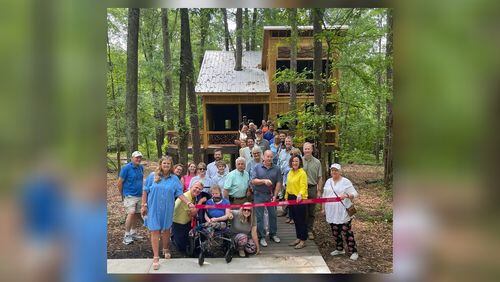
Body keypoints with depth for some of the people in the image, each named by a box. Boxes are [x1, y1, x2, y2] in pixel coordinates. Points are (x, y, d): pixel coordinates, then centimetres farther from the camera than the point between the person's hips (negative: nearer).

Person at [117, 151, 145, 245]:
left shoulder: (141, 167, 8)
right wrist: (122, 195, 0)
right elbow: (120, 182, -7)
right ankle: (126, 236, -11)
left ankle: (133, 232, 26)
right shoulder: (126, 168, -10)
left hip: (139, 195, 7)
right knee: (131, 213, -17)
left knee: (137, 214, 11)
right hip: (130, 195, -6)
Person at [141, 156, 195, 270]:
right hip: (153, 208, -1)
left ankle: (166, 250, 37)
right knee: (155, 231, -1)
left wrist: (189, 203, -17)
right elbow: (145, 191, 3)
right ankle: (156, 257, 7)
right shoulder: (153, 176, -1)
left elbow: (179, 194, -3)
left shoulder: (174, 179, 1)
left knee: (166, 230, 13)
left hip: (167, 209, 1)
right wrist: (144, 205, -1)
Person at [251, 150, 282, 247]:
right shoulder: (257, 167, -1)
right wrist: (264, 181, -21)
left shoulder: (277, 169, 2)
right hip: (259, 195, -1)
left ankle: (273, 234, 25)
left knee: (273, 215, 10)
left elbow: (278, 183, -1)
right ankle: (261, 237, 12)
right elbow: (253, 181, -8)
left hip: (271, 195, 2)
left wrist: (275, 196, -7)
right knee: (259, 216, 3)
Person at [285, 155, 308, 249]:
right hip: (291, 198, 8)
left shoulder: (302, 173, -13)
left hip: (300, 199, -8)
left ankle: (303, 241, 10)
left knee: (301, 220, 0)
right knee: (295, 219, 15)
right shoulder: (290, 172, 11)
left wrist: (300, 194, -39)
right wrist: (286, 197, 15)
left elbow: (303, 187, -21)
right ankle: (298, 238, 28)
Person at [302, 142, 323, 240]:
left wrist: (319, 190, 0)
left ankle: (309, 230, 19)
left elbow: (319, 178, 5)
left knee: (311, 211, 8)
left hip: (312, 188, 1)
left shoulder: (317, 162, 4)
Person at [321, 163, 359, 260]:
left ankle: (353, 251, 5)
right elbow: (324, 196, 17)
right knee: (335, 232, 13)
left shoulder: (346, 182, -6)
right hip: (331, 213, 6)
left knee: (346, 232, -4)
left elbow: (355, 194, -11)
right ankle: (339, 249, 28)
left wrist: (346, 196, -30)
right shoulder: (328, 182, 11)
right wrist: (323, 208, 16)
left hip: (343, 213, -6)